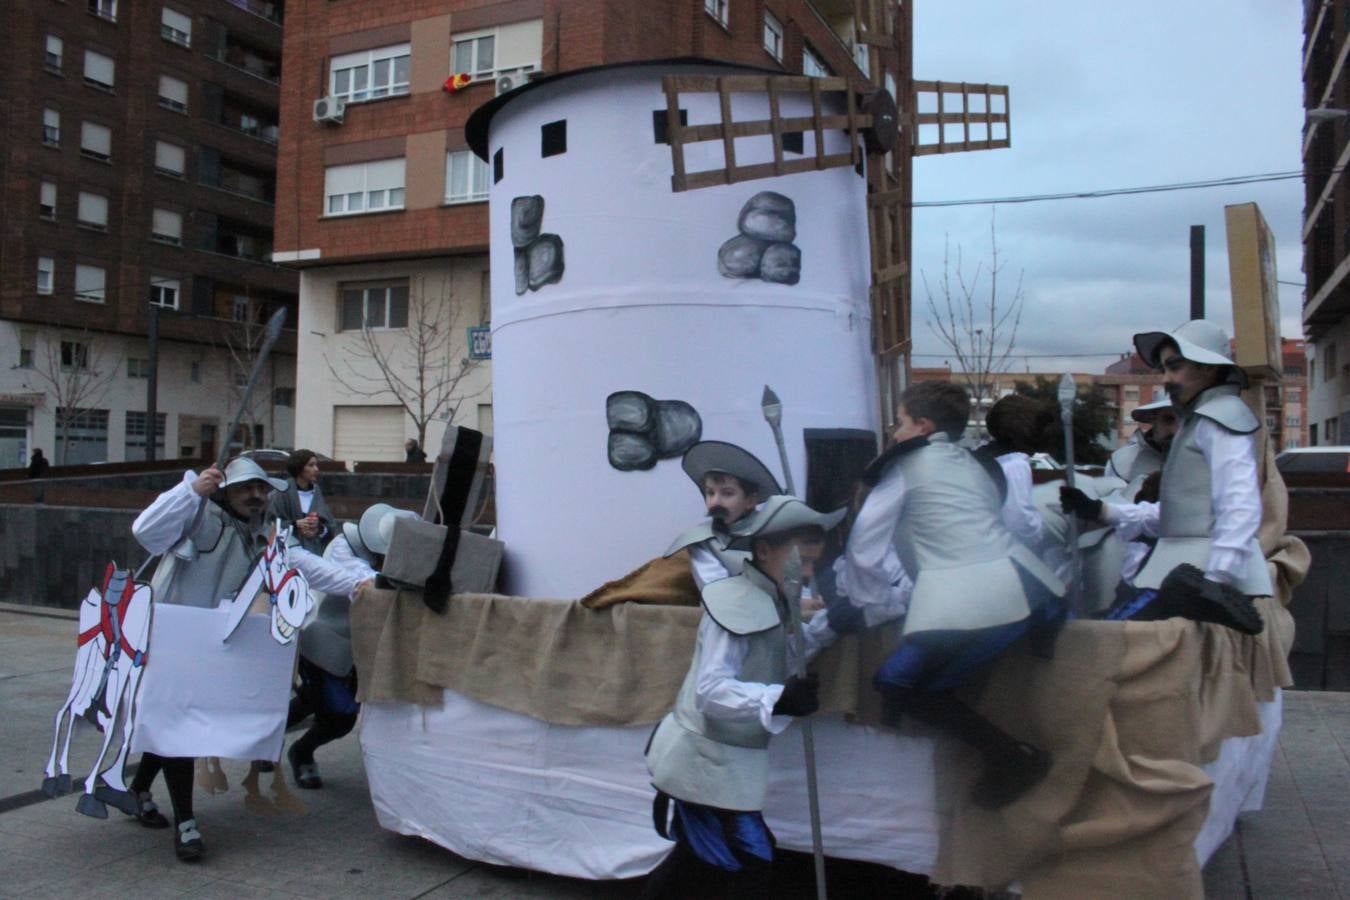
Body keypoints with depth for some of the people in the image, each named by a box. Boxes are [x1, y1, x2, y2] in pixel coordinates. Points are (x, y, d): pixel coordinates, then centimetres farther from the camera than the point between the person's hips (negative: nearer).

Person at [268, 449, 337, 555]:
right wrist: (295, 524, -15)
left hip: (316, 550, 4)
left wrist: (319, 529, -10)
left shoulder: (316, 492, 9)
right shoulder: (283, 492, -5)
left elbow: (331, 524, 9)